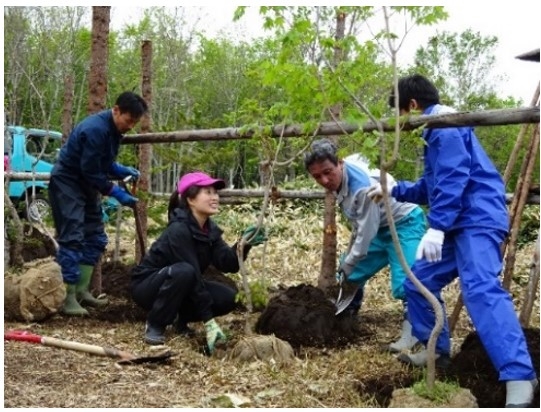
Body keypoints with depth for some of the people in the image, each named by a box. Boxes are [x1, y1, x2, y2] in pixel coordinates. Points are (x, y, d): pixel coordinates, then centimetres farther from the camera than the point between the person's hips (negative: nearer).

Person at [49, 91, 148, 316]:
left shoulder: (113, 129, 3)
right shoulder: (95, 129, -26)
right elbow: (91, 171, -25)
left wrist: (122, 170, -4)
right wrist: (116, 193, -22)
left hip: (86, 185, 10)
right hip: (67, 183, -10)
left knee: (95, 238, 9)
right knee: (72, 239, -13)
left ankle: (82, 290, 15)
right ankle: (68, 297, -9)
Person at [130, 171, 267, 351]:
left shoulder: (210, 229, -3)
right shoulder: (178, 230, -28)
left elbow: (228, 264, -14)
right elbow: (193, 274, -31)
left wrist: (244, 245, -34)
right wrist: (210, 322, -31)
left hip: (181, 288, 7)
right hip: (147, 285, -7)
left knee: (227, 298, -13)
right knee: (184, 271, -37)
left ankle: (179, 318, 8)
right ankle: (154, 325, -16)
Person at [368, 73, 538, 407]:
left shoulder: (445, 126, -7)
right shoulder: (437, 131, 26)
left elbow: (454, 179, -21)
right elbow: (431, 188, 34)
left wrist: (436, 227, -25)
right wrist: (394, 190, 37)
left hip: (477, 220, -11)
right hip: (459, 224, 11)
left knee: (480, 289, -27)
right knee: (419, 282, 14)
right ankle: (438, 352, 26)